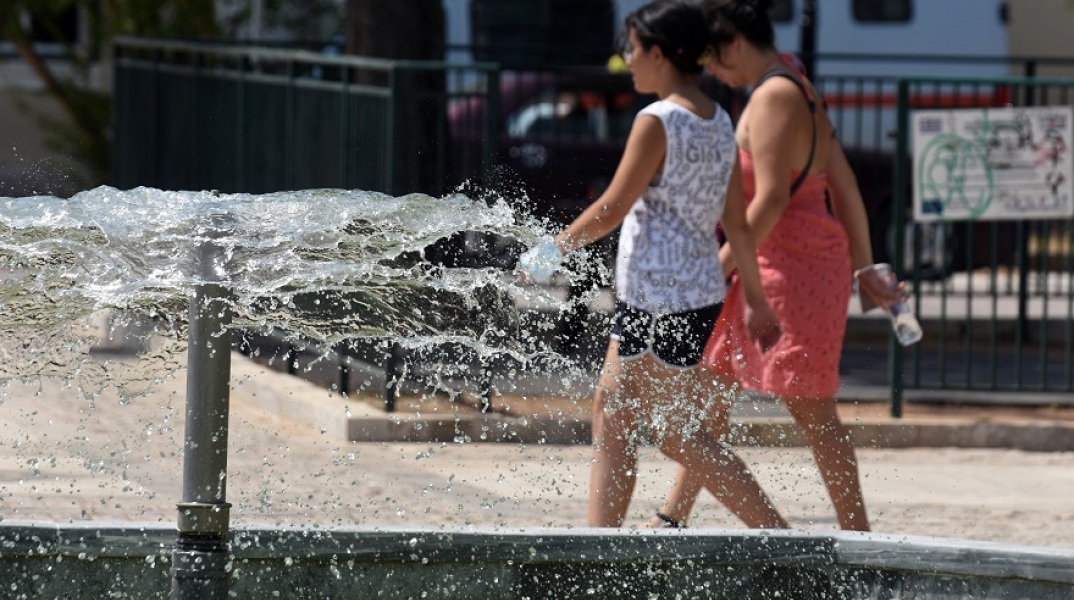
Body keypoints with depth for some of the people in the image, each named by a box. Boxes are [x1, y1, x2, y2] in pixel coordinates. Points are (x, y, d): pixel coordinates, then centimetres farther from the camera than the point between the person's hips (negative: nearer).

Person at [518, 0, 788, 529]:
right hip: (701, 293, 9)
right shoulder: (718, 123, 9)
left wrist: (554, 248, -2)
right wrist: (755, 298, 20)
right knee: (612, 422, 13)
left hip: (659, 301, -9)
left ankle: (780, 539, -5)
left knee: (679, 435, -2)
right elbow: (736, 222, 13)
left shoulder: (658, 122, -16)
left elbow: (612, 209, -15)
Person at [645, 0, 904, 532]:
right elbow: (845, 188, 15)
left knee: (810, 408, -6)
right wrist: (863, 271, 18)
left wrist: (720, 267, -18)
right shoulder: (801, 94, 14)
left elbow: (771, 199, -22)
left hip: (790, 264, -10)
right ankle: (673, 518, 20)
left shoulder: (773, 98, -16)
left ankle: (857, 534, -3)